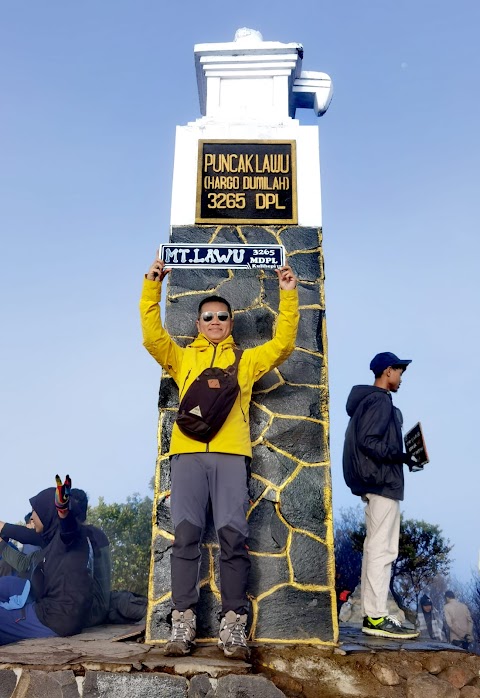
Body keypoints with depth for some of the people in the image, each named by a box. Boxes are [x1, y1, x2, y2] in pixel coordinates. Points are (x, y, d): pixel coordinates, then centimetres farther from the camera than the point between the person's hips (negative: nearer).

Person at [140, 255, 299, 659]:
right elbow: (152, 335, 9)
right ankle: (183, 621, -1)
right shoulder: (182, 358, 23)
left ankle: (234, 624, -4)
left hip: (232, 453, 0)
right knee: (186, 535, -6)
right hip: (188, 452, 1)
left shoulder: (246, 361, 23)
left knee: (233, 535, -9)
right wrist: (153, 286, 3)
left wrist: (288, 295, 7)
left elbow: (283, 344, 12)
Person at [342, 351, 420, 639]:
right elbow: (367, 441, -22)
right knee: (383, 550, -8)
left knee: (375, 548, 12)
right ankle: (376, 617, -4)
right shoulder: (380, 400, -12)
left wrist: (399, 455, 11)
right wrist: (399, 455, -19)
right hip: (383, 483, -11)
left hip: (374, 485, 11)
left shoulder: (367, 400, 18)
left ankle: (372, 614, 18)